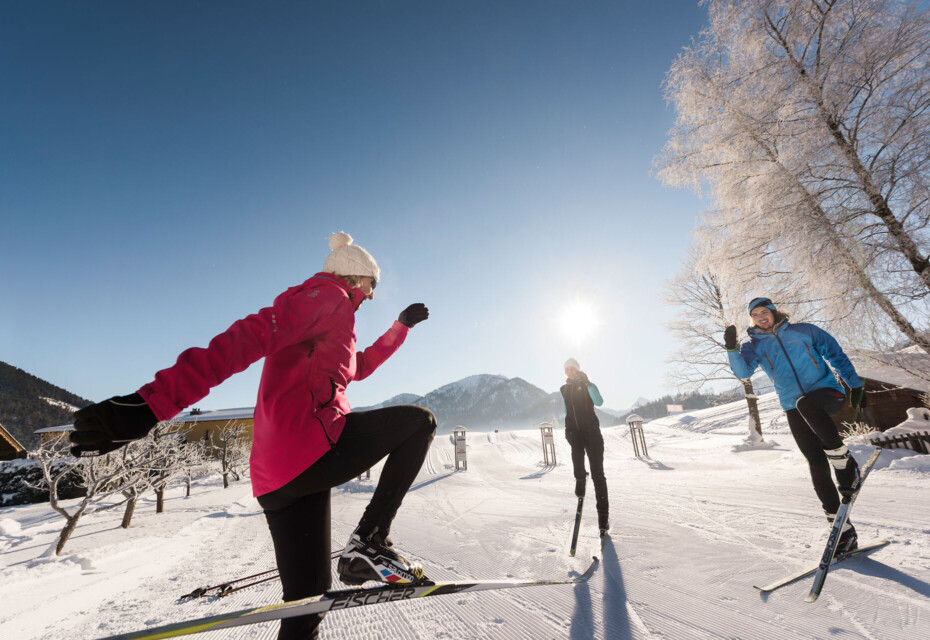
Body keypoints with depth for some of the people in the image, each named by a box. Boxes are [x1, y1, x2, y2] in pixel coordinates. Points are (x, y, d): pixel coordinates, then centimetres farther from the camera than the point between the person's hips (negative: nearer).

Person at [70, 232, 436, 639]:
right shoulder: (328, 295, -2)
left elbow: (360, 367, 41)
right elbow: (245, 339, -18)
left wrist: (402, 326, 47)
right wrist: (154, 402, -27)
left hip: (277, 478, 9)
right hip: (315, 447, -9)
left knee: (306, 602, 16)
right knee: (419, 422, 6)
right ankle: (369, 542, -1)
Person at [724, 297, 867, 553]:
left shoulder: (803, 330, 6)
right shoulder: (755, 346, 6)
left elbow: (837, 355, 14)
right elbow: (743, 371, -11)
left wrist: (855, 385, 9)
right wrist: (732, 349, -28)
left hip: (828, 392, -1)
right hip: (795, 410, 2)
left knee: (805, 404, -38)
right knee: (817, 466, -2)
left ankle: (845, 462, -19)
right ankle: (844, 530, 10)